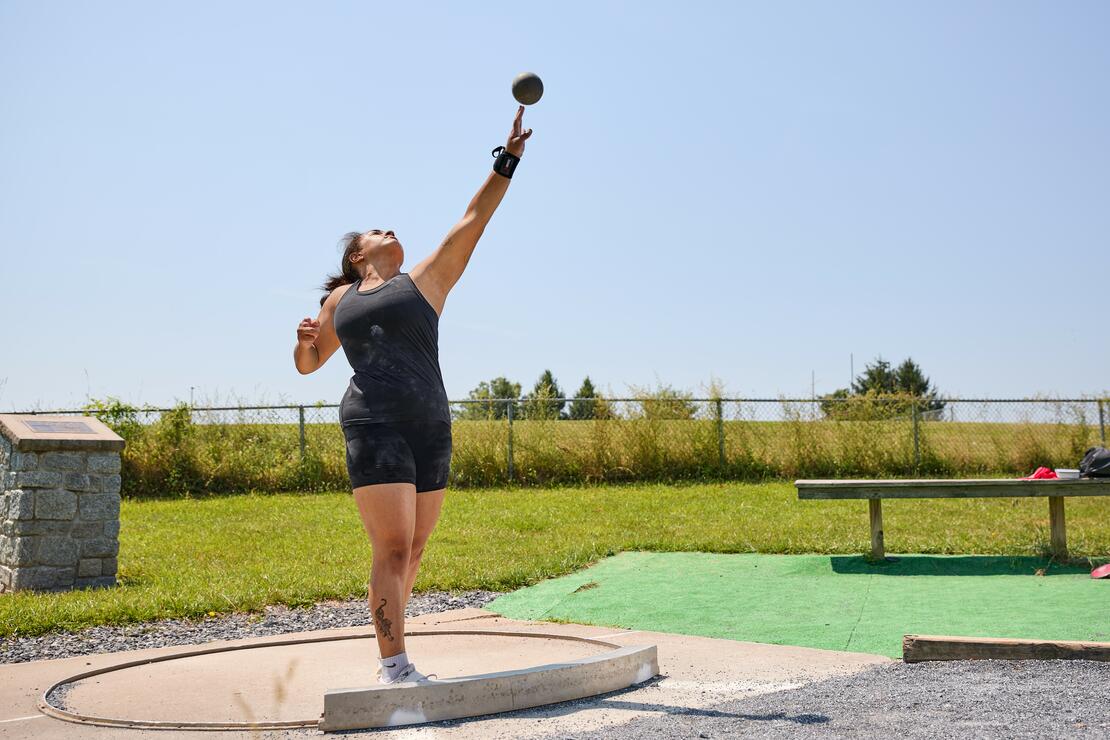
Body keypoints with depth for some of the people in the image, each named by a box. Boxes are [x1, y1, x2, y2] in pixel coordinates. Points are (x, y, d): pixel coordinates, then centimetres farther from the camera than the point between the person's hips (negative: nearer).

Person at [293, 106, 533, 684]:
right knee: (392, 549, -12)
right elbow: (307, 364, 26)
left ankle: (389, 653, 20)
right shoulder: (340, 300, 17)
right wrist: (305, 338, 3)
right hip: (373, 426, -2)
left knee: (412, 552, 6)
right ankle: (393, 668, -12)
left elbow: (473, 220, 12)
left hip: (431, 428, 2)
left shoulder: (425, 281, 16)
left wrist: (508, 158, 8)